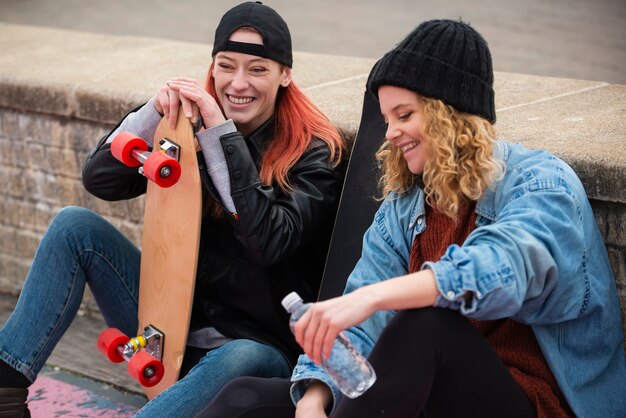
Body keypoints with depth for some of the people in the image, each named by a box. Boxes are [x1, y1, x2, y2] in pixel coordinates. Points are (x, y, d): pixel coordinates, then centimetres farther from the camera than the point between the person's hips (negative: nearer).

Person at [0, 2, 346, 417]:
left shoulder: (314, 151, -10)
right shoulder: (192, 124, 2)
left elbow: (270, 241, -26)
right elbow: (100, 180, -5)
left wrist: (223, 134, -27)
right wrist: (154, 112, -20)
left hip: (258, 343, -5)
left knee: (238, 360, -40)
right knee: (75, 225, -8)